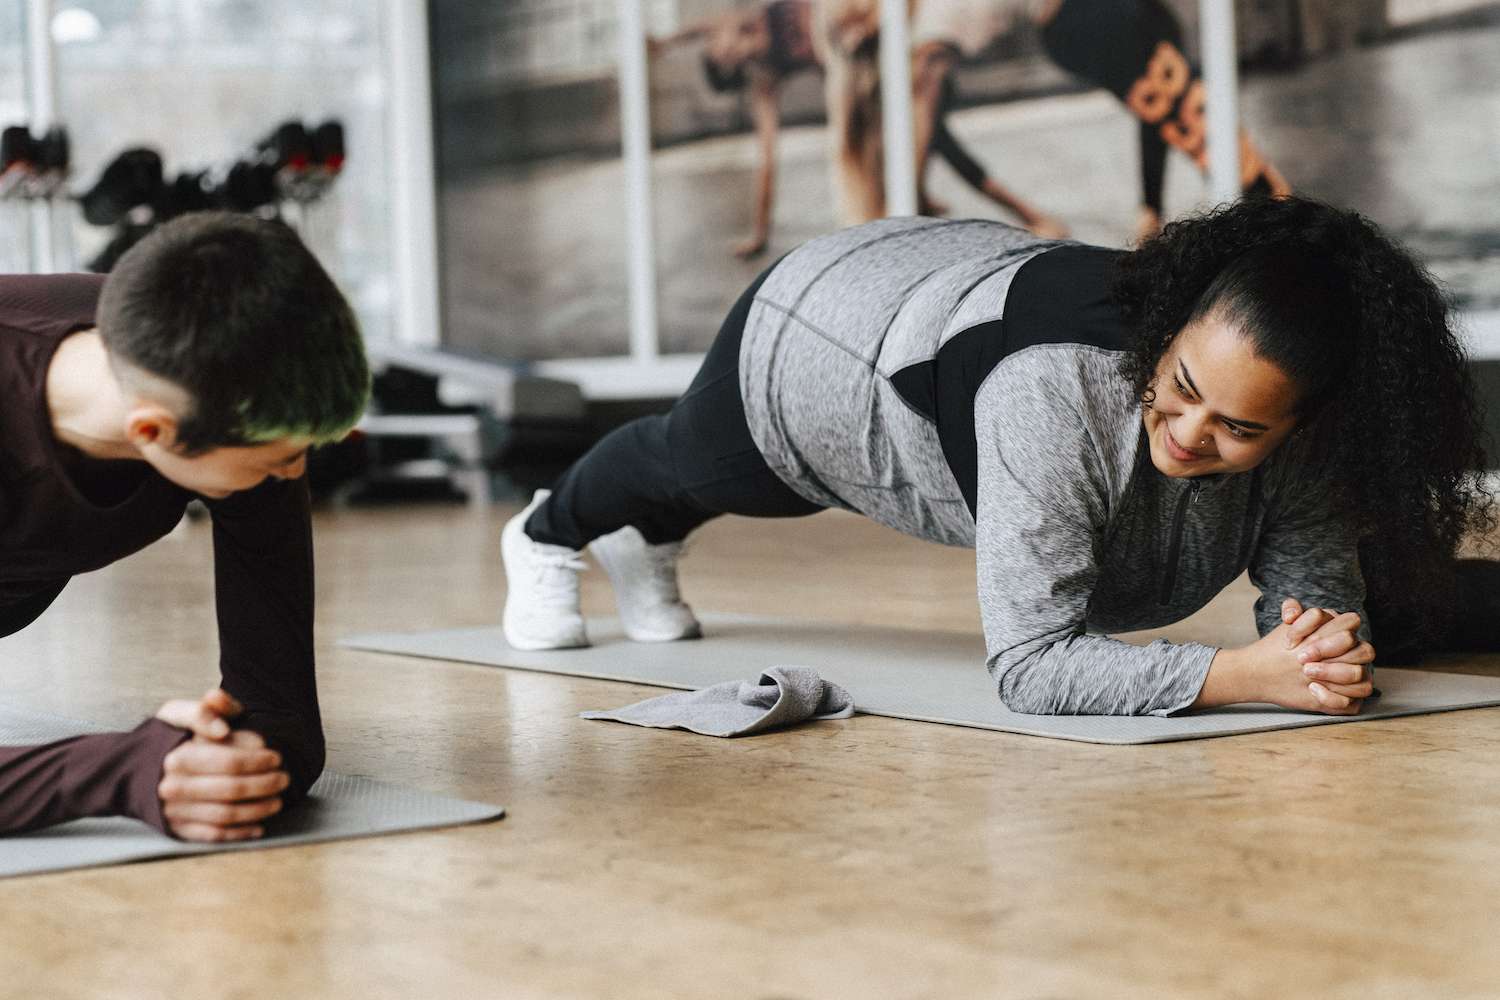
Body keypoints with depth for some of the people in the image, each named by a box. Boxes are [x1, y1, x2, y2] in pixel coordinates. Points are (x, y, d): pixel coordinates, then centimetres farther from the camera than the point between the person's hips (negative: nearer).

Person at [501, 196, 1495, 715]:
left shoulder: (1304, 425, -34)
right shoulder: (1059, 389, -50)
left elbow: (1317, 594, -27)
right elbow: (1031, 662, -49)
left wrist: (1321, 644, -50)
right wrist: (1241, 673, -59)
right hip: (816, 329, -5)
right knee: (692, 459, 31)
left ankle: (647, 550, 74)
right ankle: (549, 535, 68)